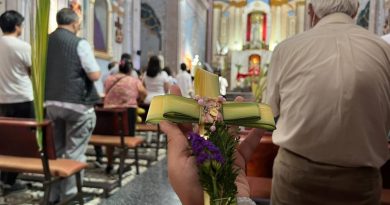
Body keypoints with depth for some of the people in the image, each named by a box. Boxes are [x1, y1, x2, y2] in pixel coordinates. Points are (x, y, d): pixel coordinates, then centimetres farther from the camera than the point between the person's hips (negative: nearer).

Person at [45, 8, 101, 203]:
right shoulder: (79, 43, -11)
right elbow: (95, 75, -14)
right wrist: (84, 71, 6)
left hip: (51, 103, 6)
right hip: (77, 104, -6)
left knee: (54, 150, 16)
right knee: (74, 152, 4)